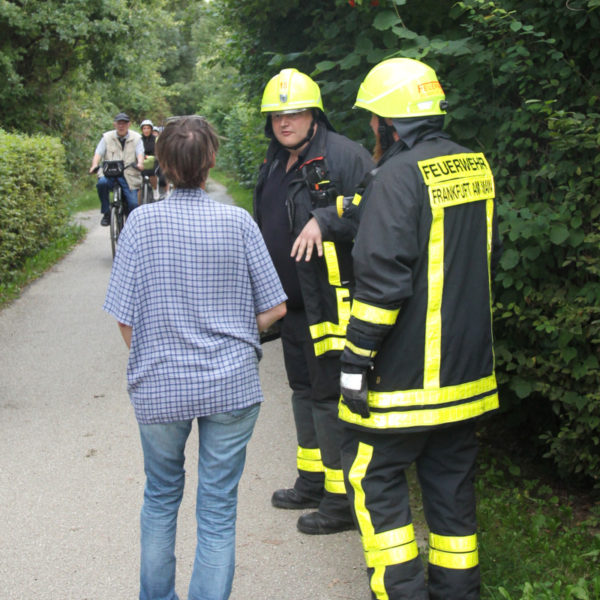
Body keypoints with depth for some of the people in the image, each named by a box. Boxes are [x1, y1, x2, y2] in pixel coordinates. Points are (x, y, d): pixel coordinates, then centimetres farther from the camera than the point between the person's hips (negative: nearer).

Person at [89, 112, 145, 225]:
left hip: (129, 176, 0)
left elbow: (140, 153, -3)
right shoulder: (107, 137, 11)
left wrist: (140, 163, -27)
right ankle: (106, 213, -18)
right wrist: (94, 165, -22)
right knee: (101, 182, -35)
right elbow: (98, 153, 0)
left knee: (133, 204, -15)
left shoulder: (136, 138, 11)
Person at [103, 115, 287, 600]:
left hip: (160, 387, 1)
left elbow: (125, 319, -5)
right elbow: (274, 309, -2)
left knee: (161, 497, 21)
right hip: (231, 386, -1)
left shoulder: (143, 222, -8)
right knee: (218, 509, 8)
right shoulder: (238, 222, -6)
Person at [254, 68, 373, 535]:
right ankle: (312, 480, 34)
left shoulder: (342, 156, -13)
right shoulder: (276, 163, 15)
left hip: (332, 302, -9)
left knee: (330, 396, -5)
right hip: (294, 303, 10)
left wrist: (324, 220, -29)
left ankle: (342, 500, 6)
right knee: (305, 390, 19)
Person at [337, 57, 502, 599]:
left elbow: (382, 279, -22)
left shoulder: (398, 176, -17)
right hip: (468, 367, 8)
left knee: (373, 473, 7)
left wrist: (357, 358, -17)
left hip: (408, 372, -8)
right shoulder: (476, 167, 7)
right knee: (452, 479, 16)